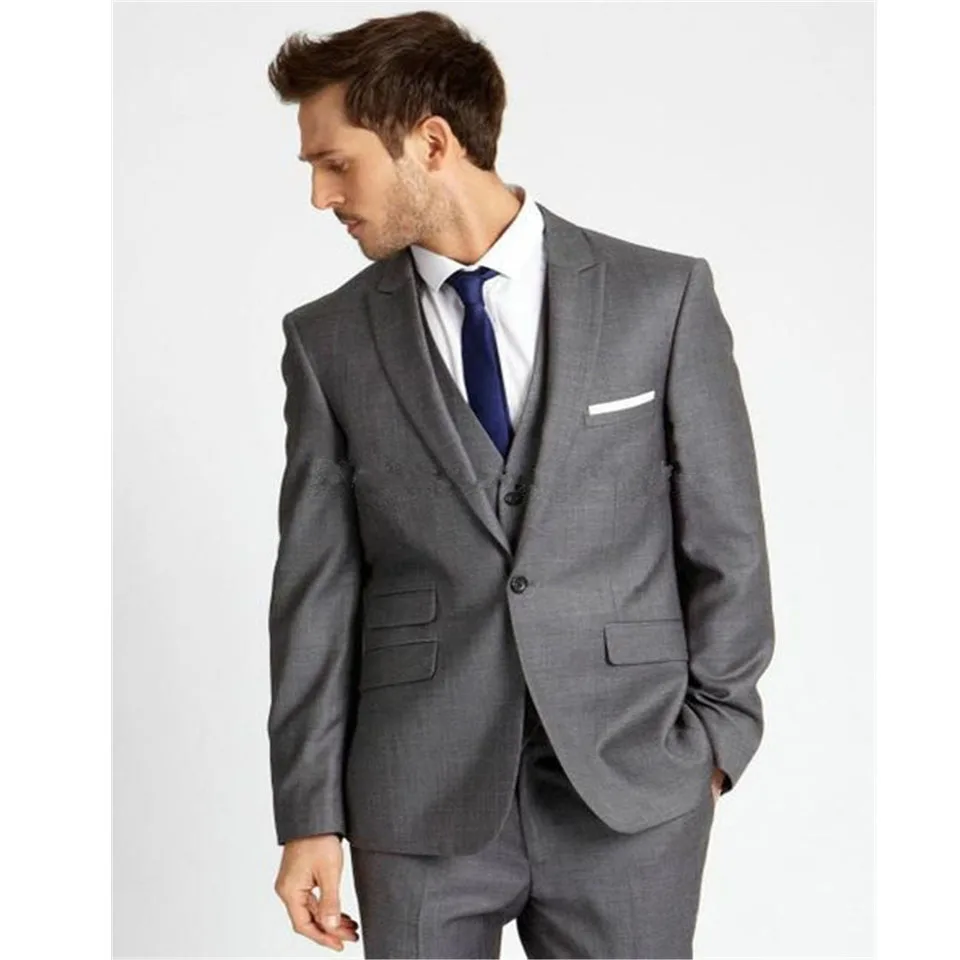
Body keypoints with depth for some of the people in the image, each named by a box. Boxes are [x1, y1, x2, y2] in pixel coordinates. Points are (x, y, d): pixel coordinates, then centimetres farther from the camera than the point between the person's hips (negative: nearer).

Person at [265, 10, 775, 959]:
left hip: (628, 784, -1)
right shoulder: (329, 341, 3)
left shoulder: (662, 295, -1)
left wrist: (717, 734, 1)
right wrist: (311, 811, 1)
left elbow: (727, 540, 3)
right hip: (421, 800, 1)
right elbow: (317, 589, 3)